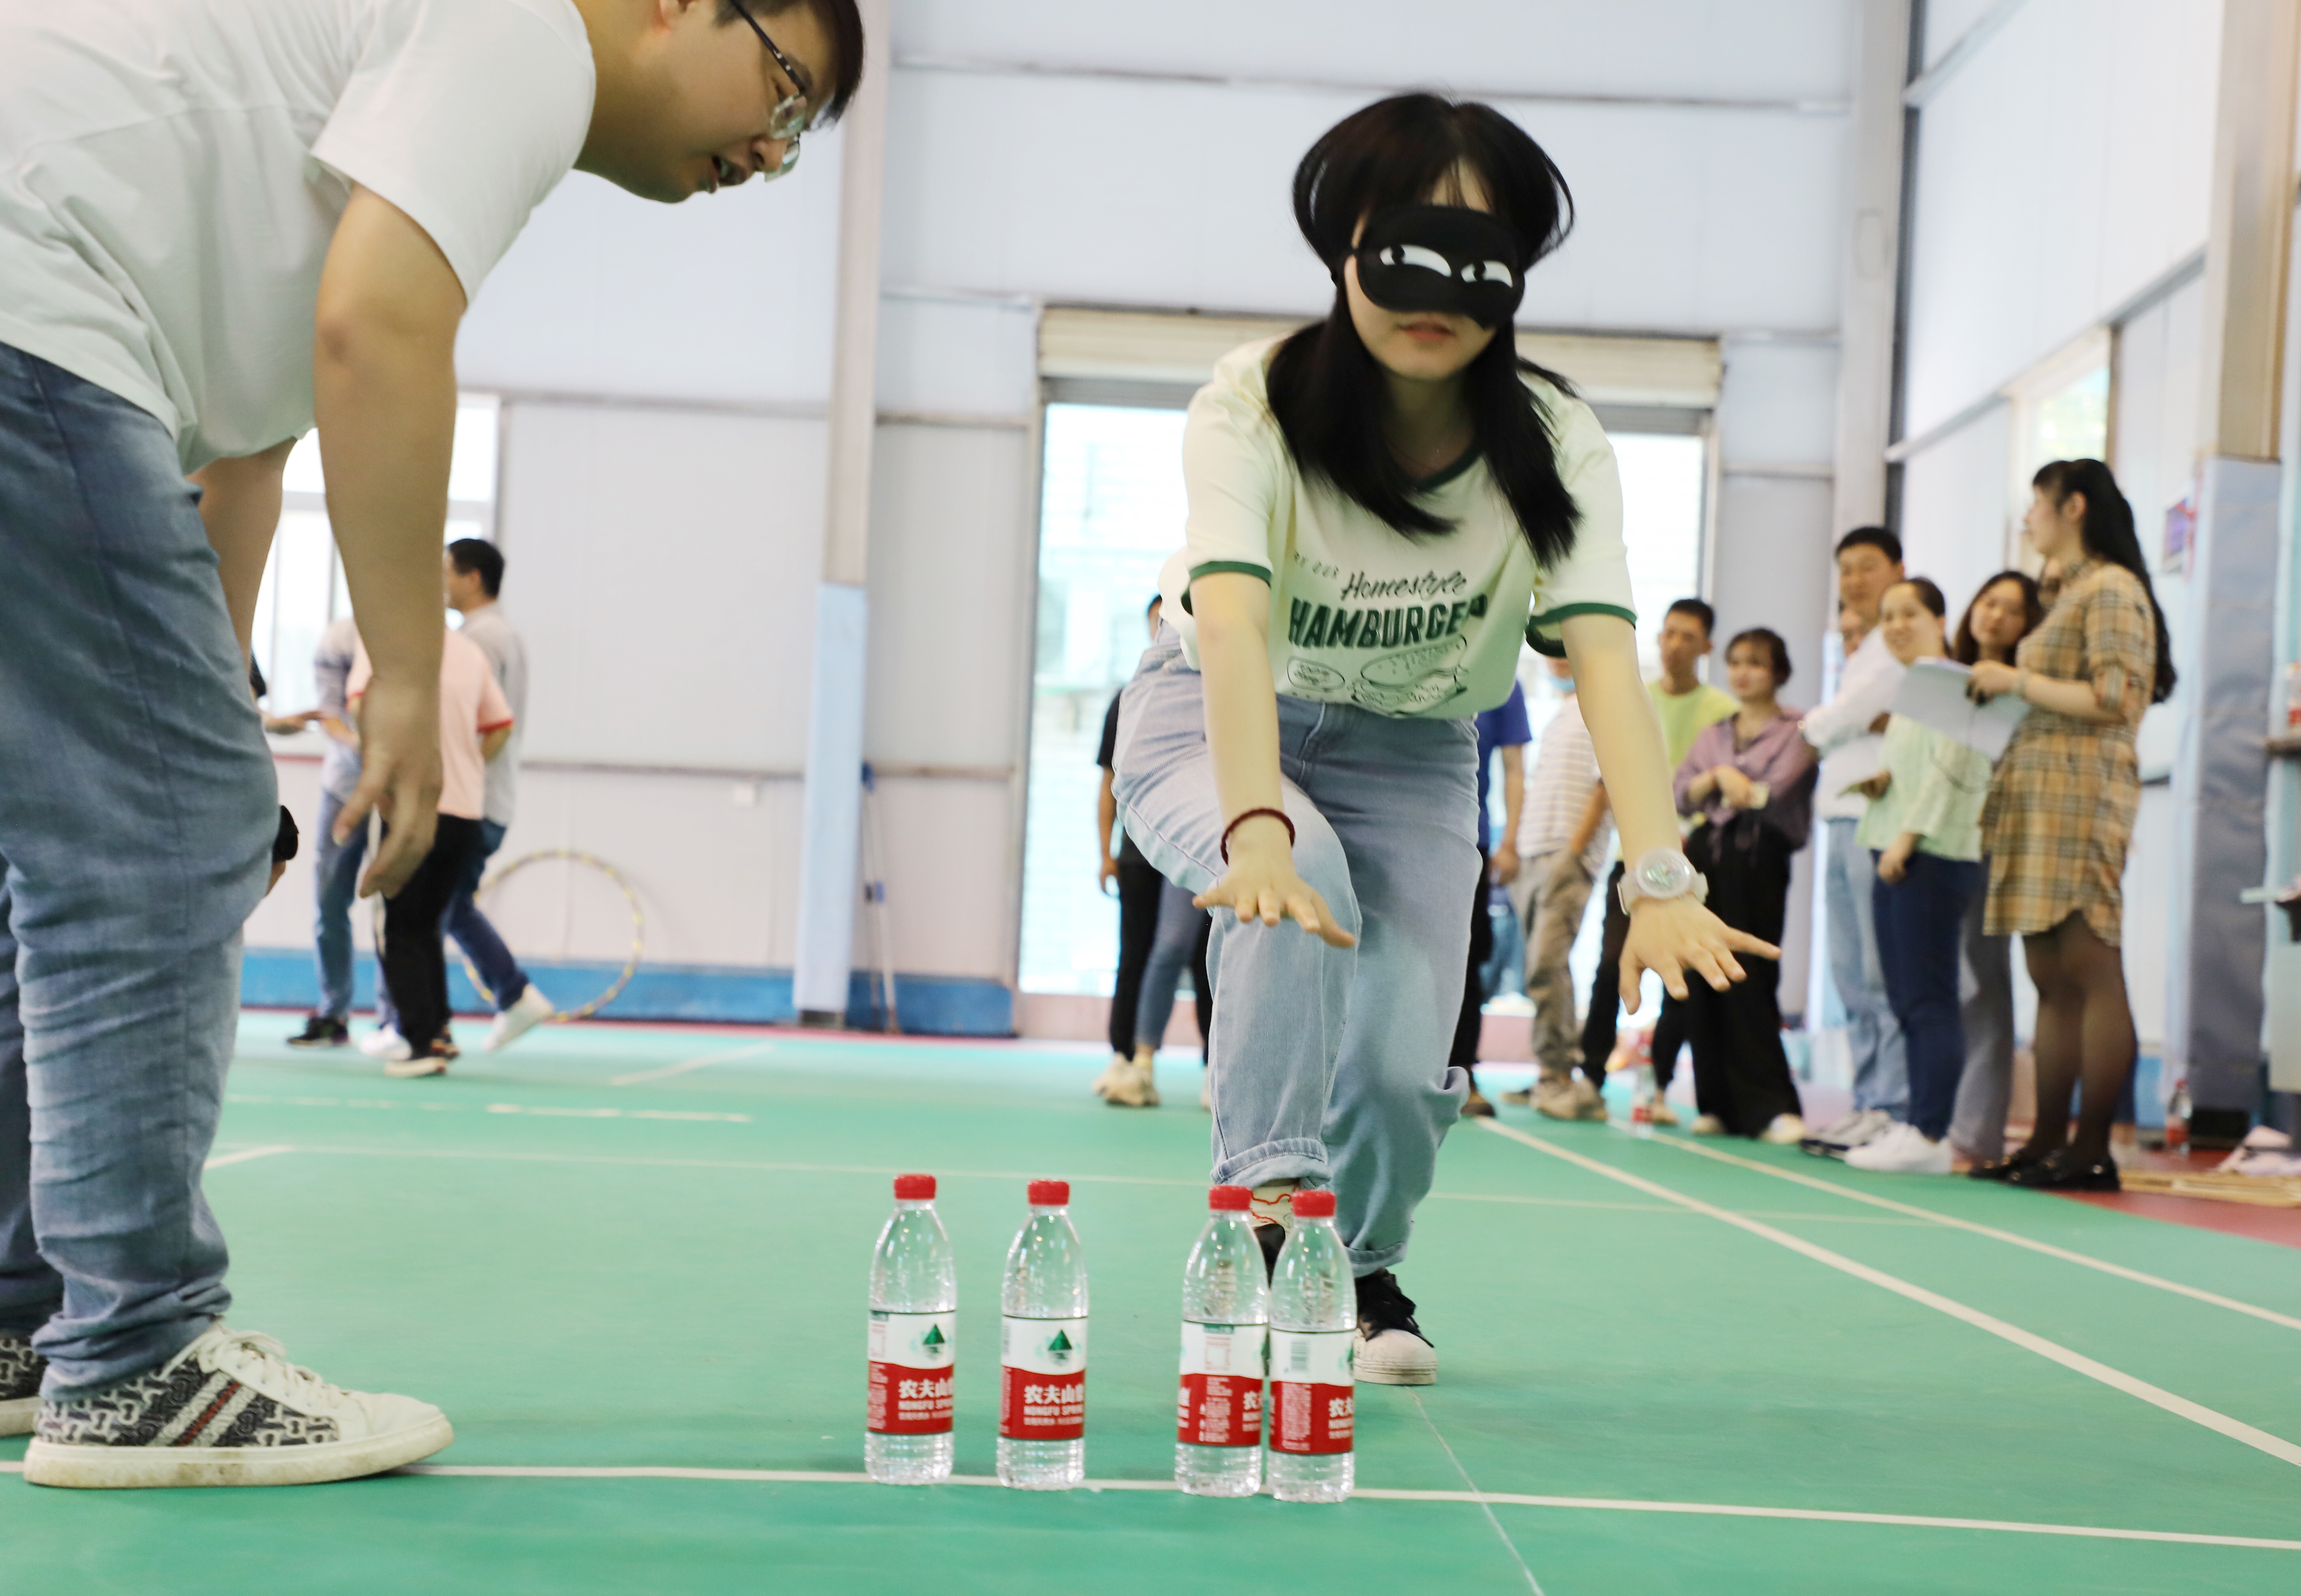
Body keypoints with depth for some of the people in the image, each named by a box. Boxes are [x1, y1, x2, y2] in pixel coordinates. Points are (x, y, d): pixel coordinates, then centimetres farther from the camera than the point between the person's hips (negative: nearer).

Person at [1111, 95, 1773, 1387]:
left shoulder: (1555, 445, -20)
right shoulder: (1255, 403, -27)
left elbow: (1604, 653, -33)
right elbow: (1231, 622, -41)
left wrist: (1663, 882, -47)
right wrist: (1258, 829, -58)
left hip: (1414, 754, 2)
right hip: (1213, 726, -2)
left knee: (1402, 1066, -10)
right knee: (1303, 884, -36)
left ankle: (1365, 1276, 22)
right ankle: (1269, 1199, -26)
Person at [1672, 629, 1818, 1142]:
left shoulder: (1795, 731, 3)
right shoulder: (1712, 734, 20)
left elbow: (1778, 792, -11)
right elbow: (1681, 796, 9)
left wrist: (1726, 782, 2)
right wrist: (1718, 778, -8)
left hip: (1758, 860, -5)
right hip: (1707, 856, 5)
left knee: (1750, 984, -11)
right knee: (1704, 983, 1)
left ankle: (1770, 1107, -9)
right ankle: (1718, 1105, 7)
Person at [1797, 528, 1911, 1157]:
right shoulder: (1860, 653, 25)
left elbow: (1834, 723, -11)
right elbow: (1826, 735, 15)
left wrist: (1814, 723, 9)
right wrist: (1864, 725, -5)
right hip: (1840, 822, 9)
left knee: (1884, 975, -9)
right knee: (1851, 978, 9)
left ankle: (1893, 1110, -8)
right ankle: (1867, 1102, 13)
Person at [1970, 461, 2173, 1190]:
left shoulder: (2112, 589, -6)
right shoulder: (2070, 593, 23)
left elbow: (2115, 700, -16)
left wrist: (2018, 681, -11)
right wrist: (2006, 685, 12)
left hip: (2081, 792, -10)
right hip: (2040, 795, 10)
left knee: (2090, 973, -9)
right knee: (2052, 980, 7)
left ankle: (2093, 1150, -8)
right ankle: (2048, 1142, 9)